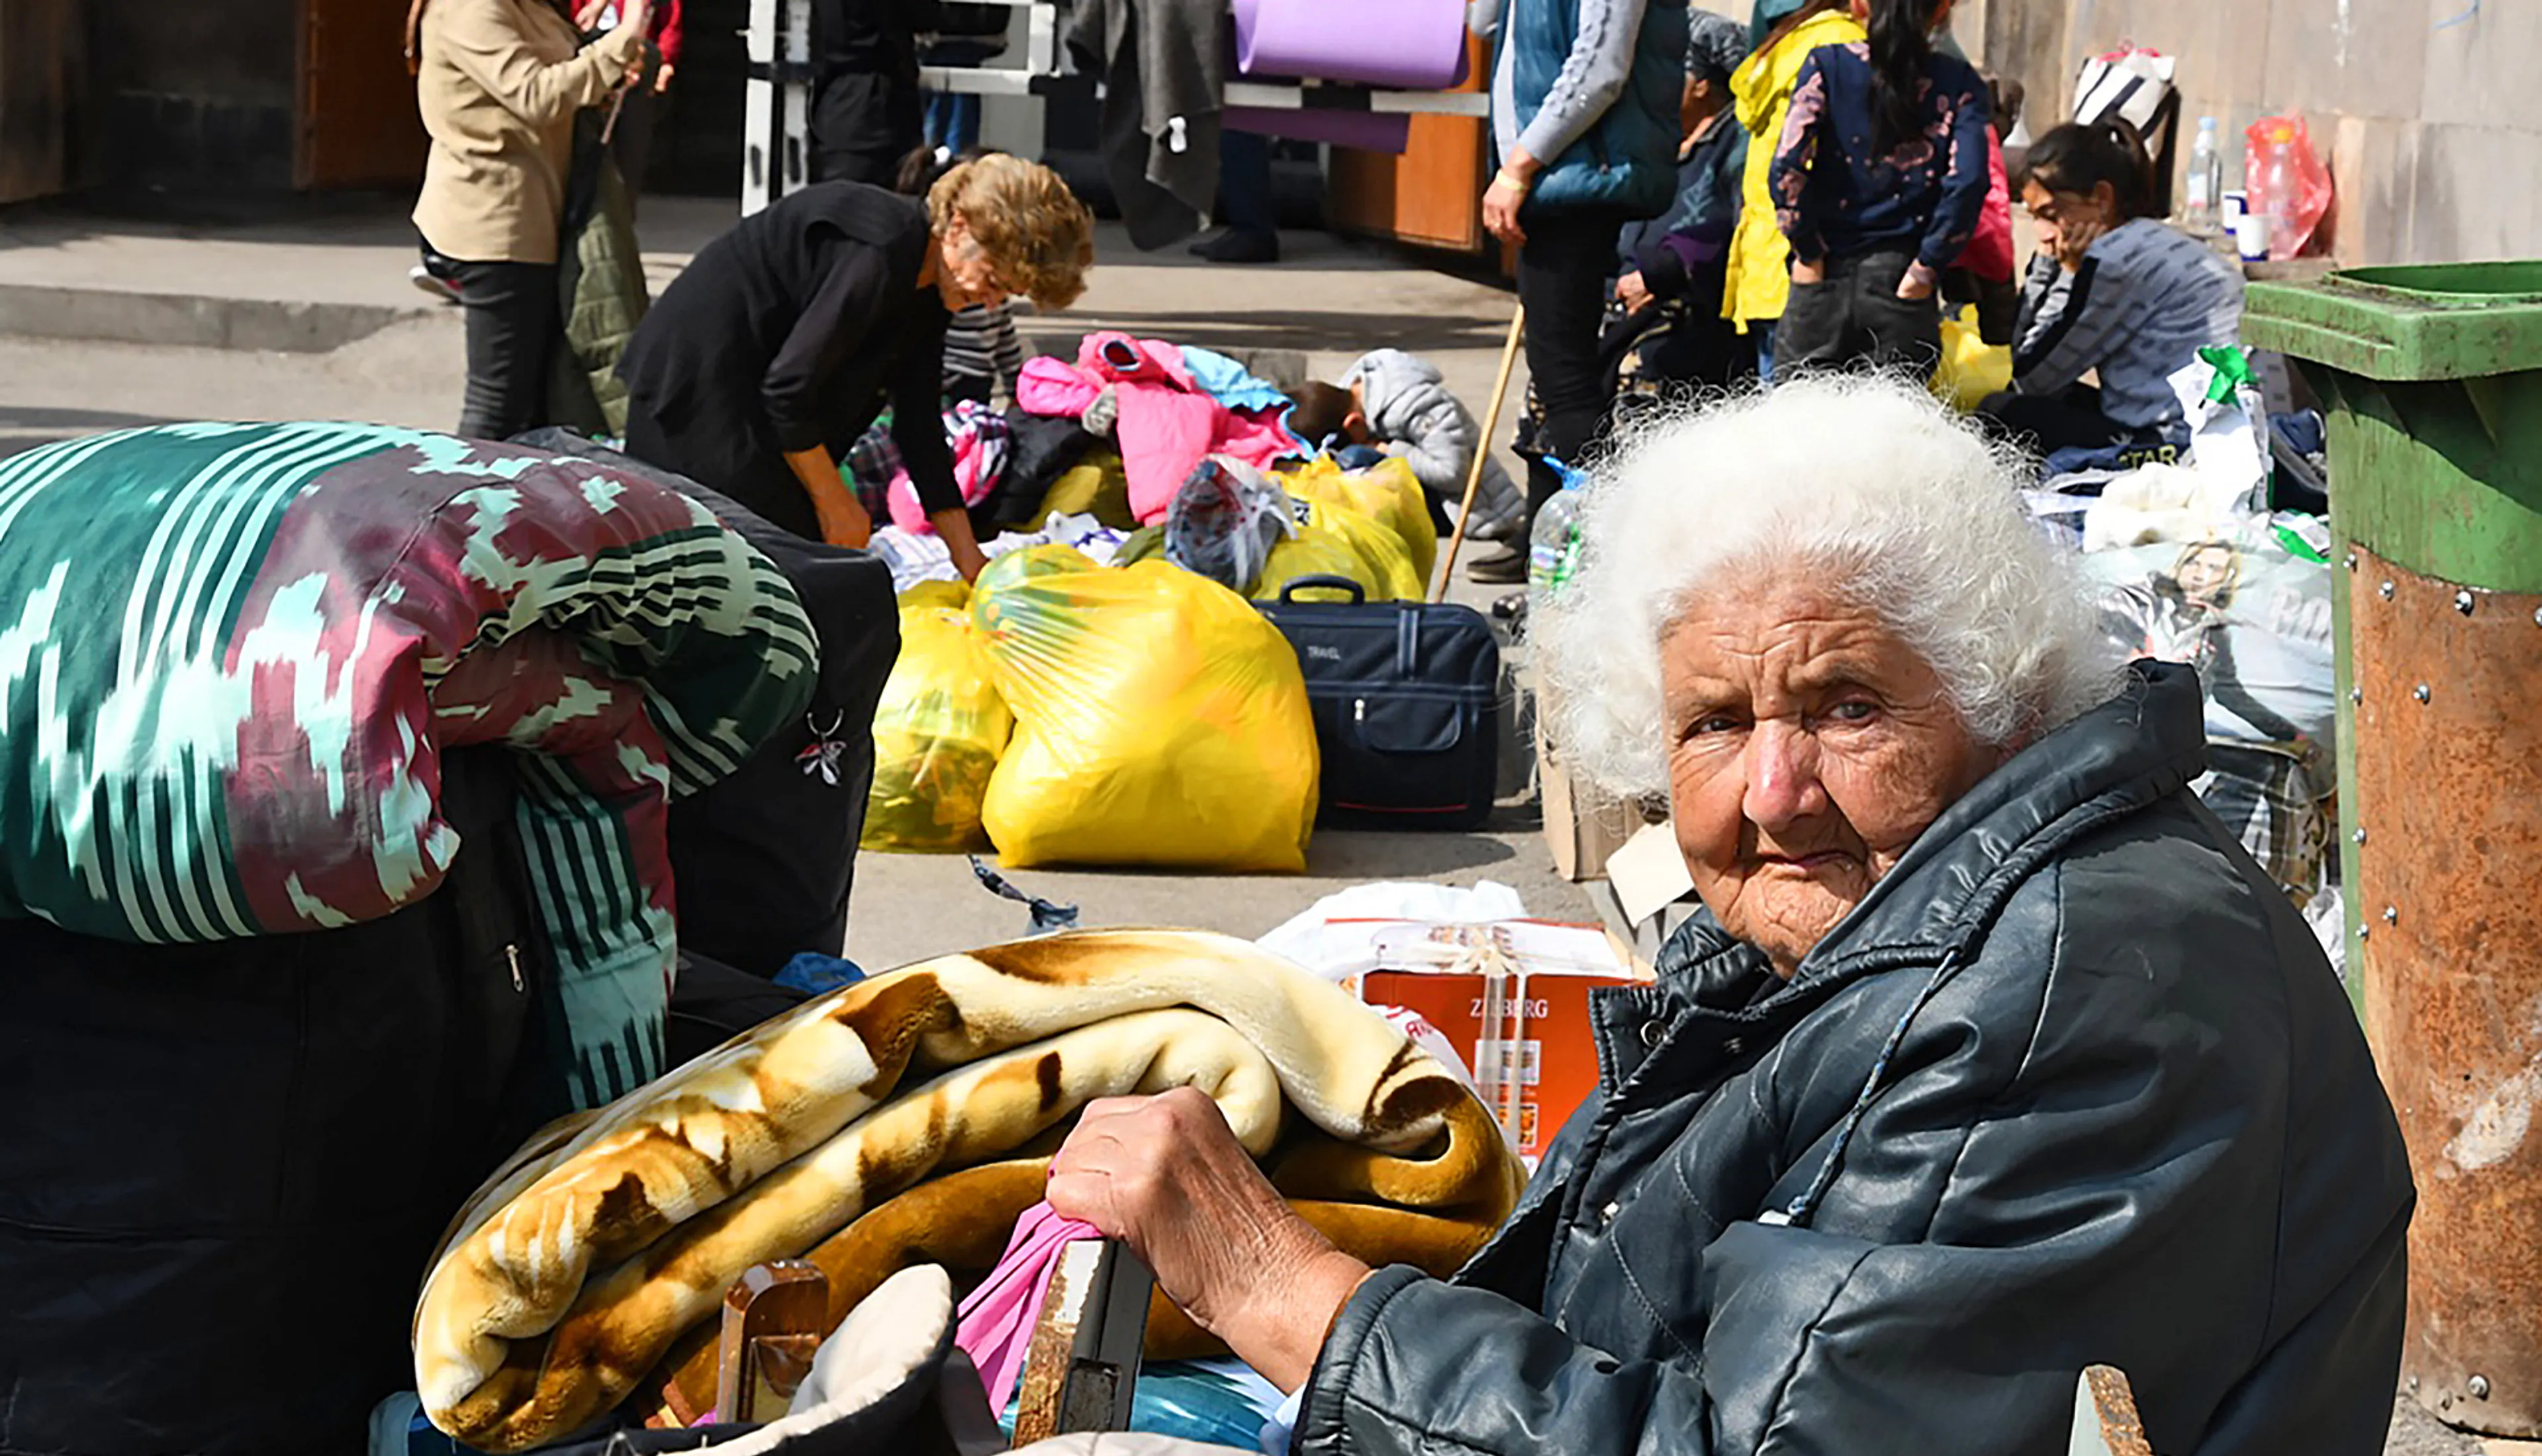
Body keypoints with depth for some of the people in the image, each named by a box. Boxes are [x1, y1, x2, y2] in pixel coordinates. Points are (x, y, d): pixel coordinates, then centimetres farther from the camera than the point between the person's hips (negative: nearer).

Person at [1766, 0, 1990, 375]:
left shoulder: (1828, 65, 1)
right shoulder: (1960, 83, 2)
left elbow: (1787, 166, -11)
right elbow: (1967, 181, -12)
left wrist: (1807, 251, -1)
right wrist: (1926, 269, -4)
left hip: (1823, 287, 0)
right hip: (1901, 287, 0)